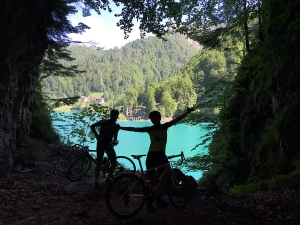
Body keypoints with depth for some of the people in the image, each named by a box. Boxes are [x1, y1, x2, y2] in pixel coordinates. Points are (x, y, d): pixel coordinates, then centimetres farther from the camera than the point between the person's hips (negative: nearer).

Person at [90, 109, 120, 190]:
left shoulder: (116, 126, 0)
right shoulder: (103, 122, -9)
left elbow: (115, 138, 4)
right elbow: (92, 126, -3)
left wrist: (114, 141, -18)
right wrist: (97, 135, -14)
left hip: (109, 144, 4)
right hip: (101, 143, -4)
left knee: (114, 163, -3)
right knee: (99, 163, -8)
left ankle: (108, 178, 17)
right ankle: (96, 182, 2)